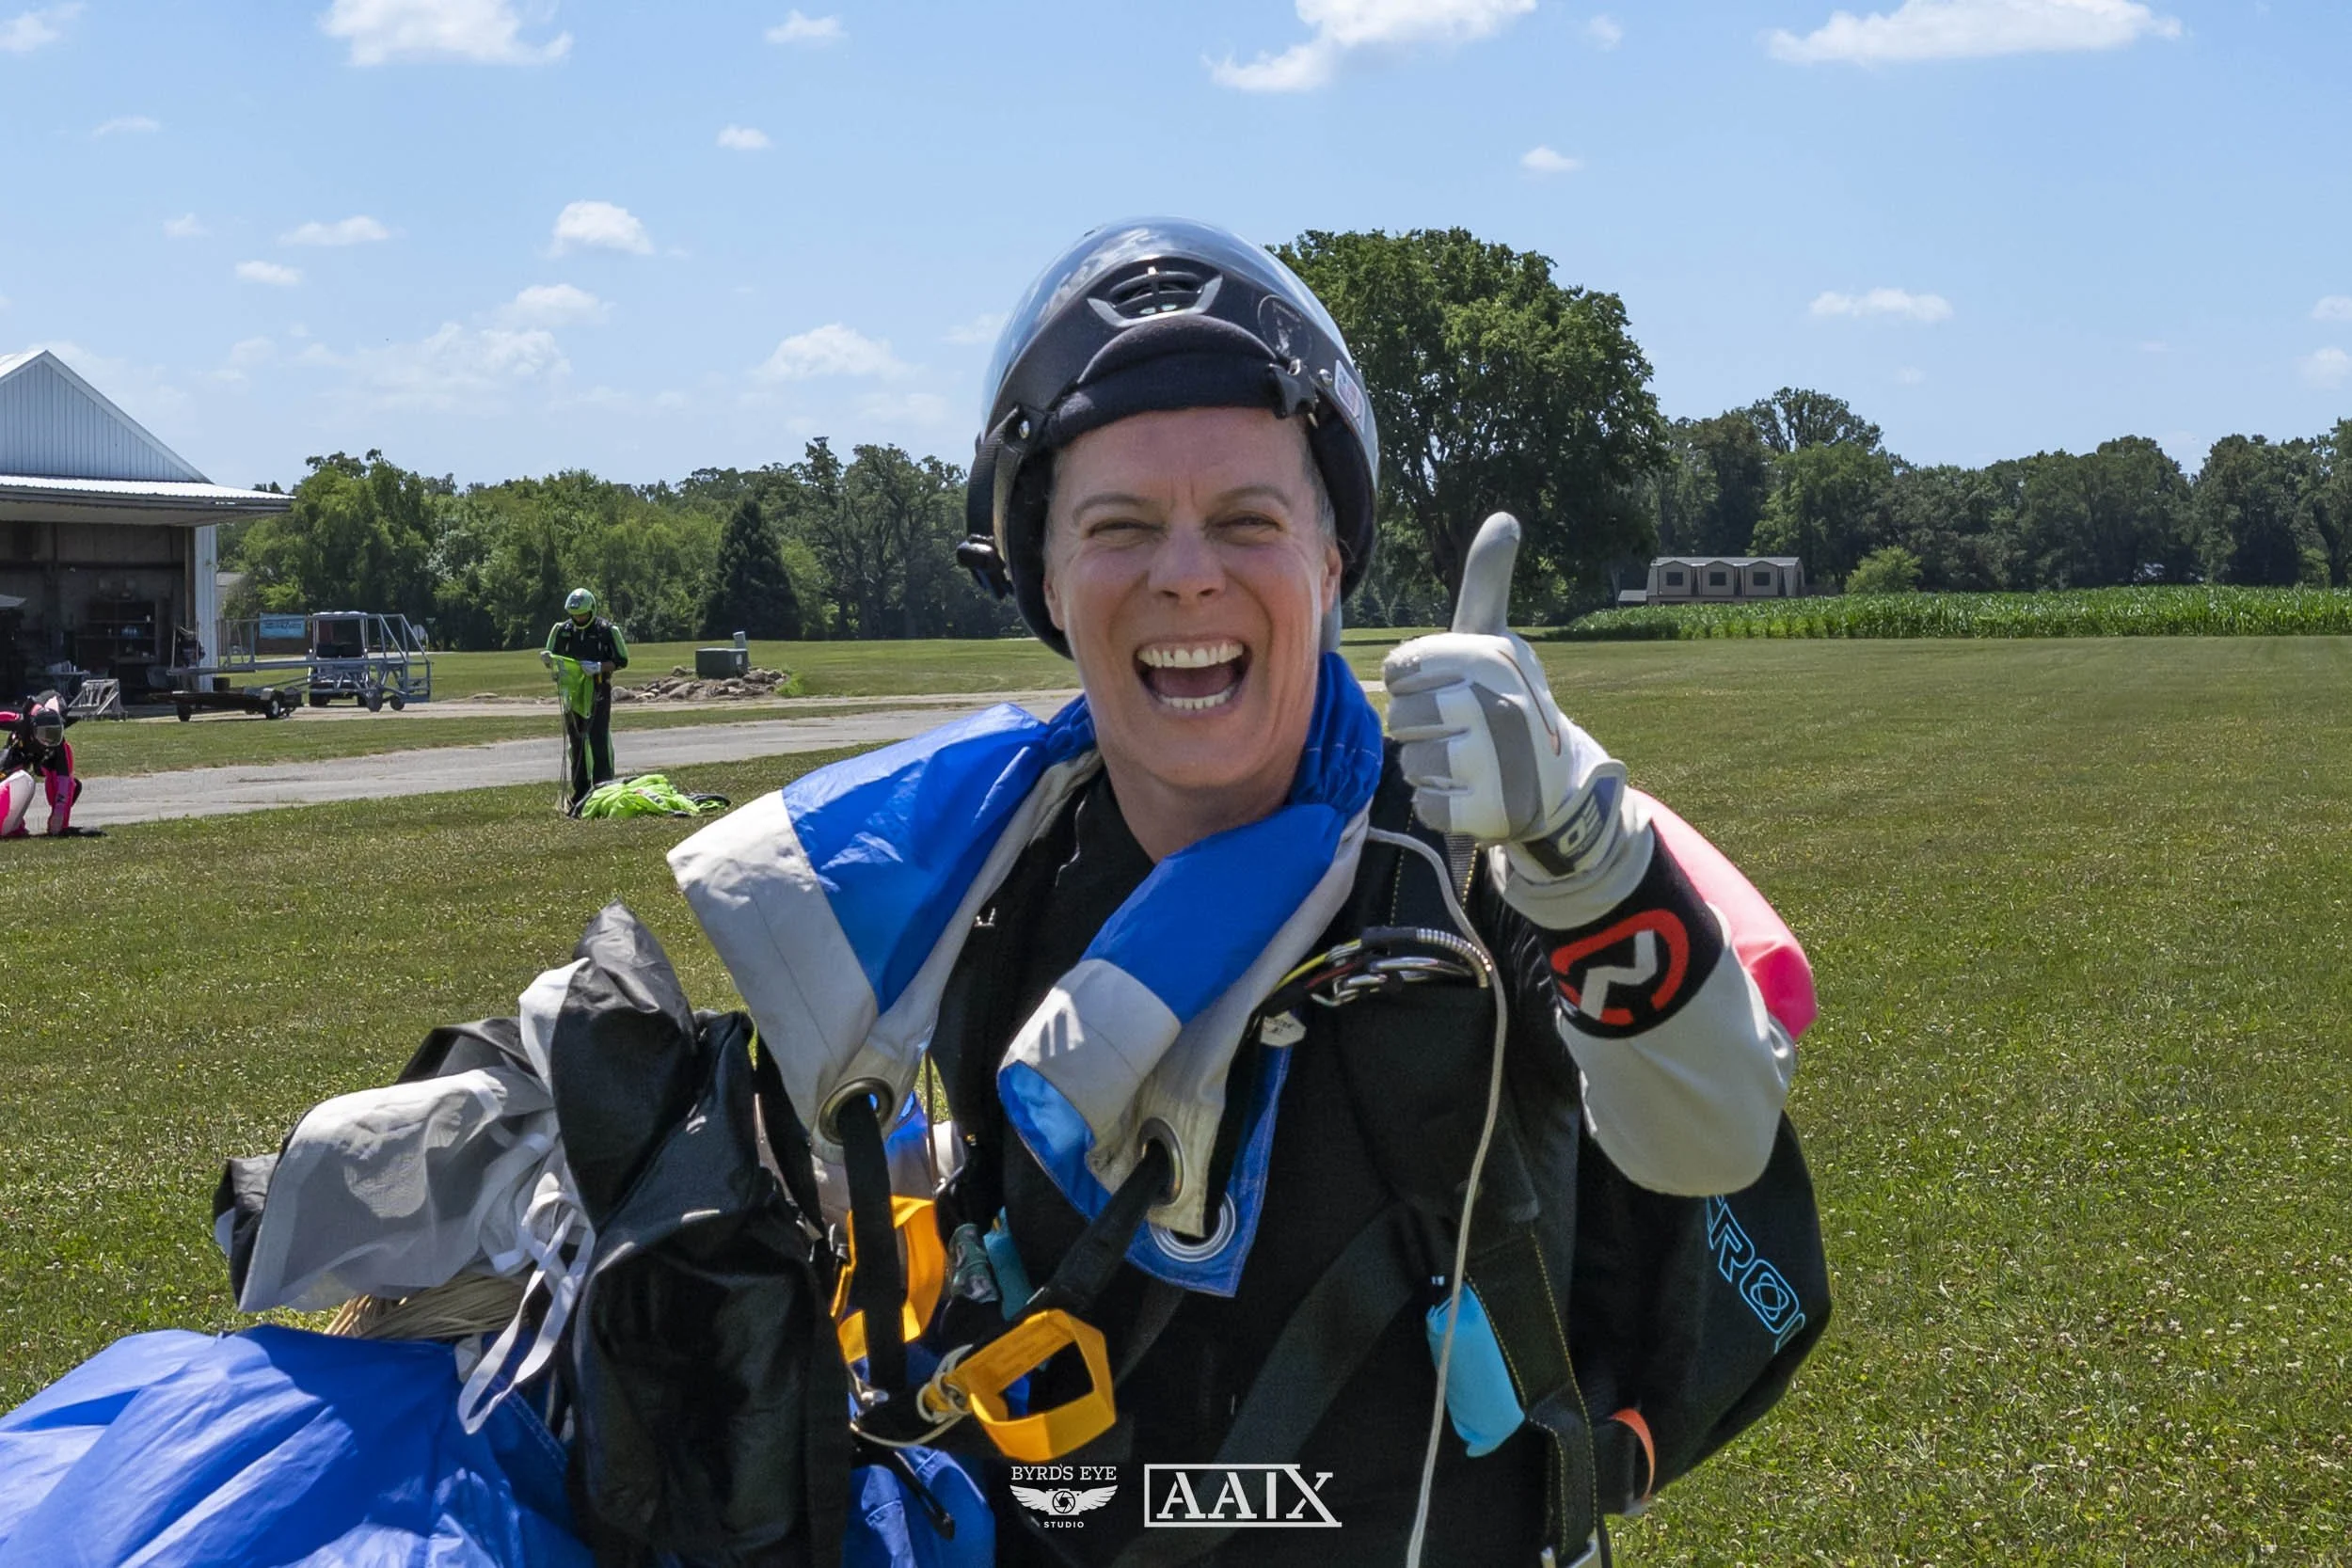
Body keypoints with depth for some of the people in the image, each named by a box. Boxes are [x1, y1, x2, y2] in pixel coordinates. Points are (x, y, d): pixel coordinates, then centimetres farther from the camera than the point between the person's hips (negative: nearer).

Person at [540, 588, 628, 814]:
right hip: (572, 691, 4)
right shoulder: (562, 630, 7)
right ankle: (580, 792, 16)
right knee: (575, 741, 8)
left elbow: (621, 660, -3)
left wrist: (599, 667, -19)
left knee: (599, 740, -10)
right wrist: (547, 659, -12)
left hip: (598, 691, -4)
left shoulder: (606, 630, -4)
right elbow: (552, 660, 12)